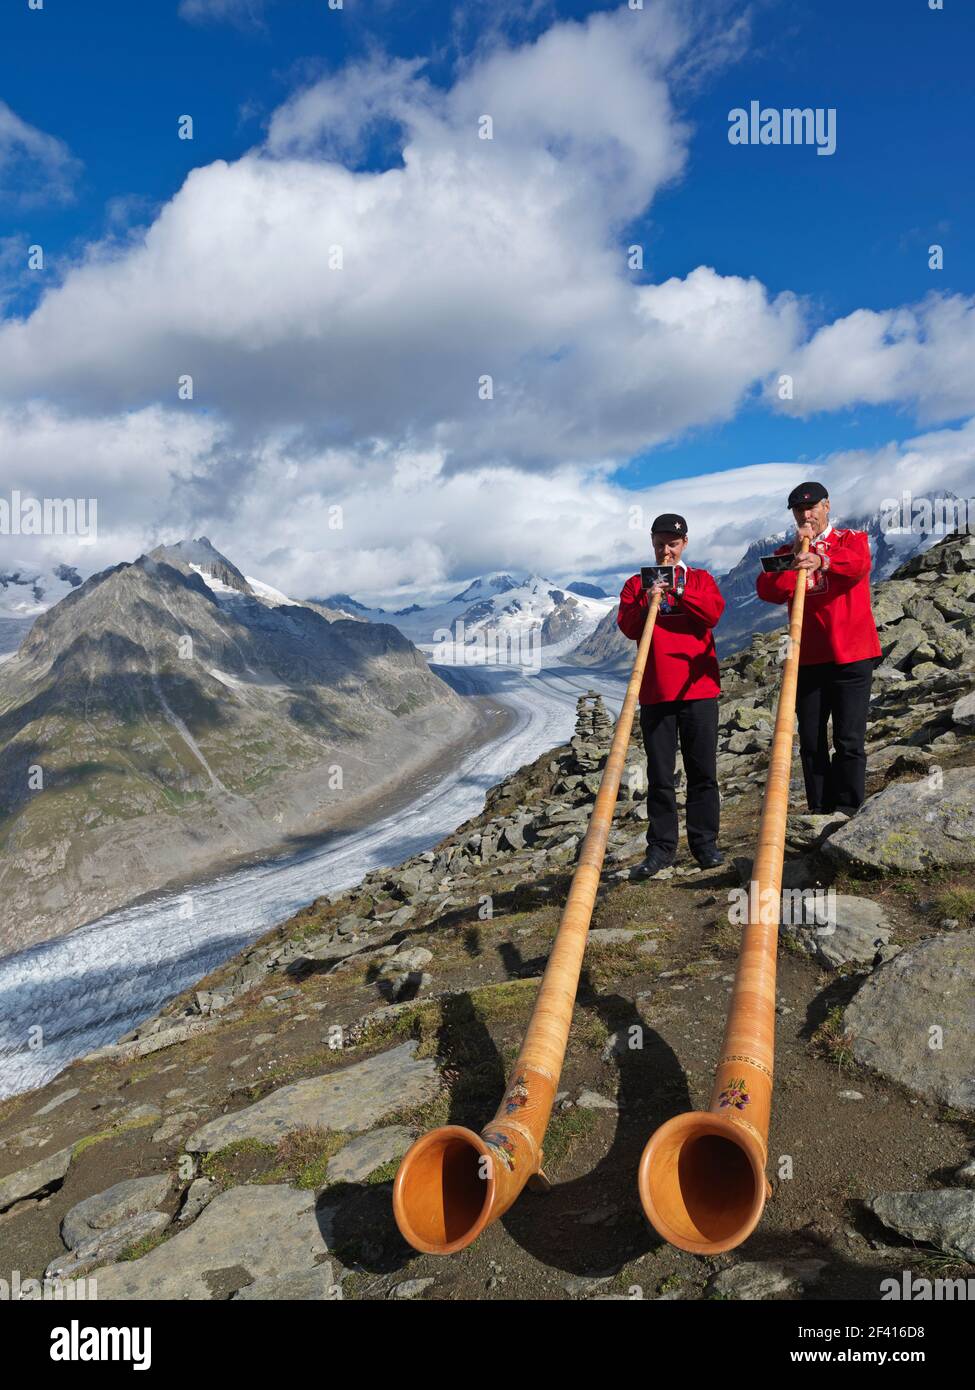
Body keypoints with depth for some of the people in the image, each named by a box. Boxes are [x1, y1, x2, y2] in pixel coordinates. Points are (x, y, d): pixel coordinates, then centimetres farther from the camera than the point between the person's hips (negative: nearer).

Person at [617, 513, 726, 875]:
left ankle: (705, 842, 10)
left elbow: (713, 613, -7)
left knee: (703, 771, 2)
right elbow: (627, 627, -2)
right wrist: (646, 601, -18)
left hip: (698, 689, 0)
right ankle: (661, 846, 8)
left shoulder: (700, 579, 12)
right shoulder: (636, 584, 12)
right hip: (655, 692, 0)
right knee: (659, 774, 3)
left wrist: (677, 590, -16)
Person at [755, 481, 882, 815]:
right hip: (808, 658, 3)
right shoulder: (785, 553, 14)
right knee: (811, 741, 5)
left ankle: (847, 813, 3)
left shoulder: (852, 539, 6)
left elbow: (859, 564, -19)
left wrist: (822, 561, -39)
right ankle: (819, 813, 13)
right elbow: (767, 590, -4)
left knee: (849, 740, -4)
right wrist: (796, 558, -15)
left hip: (851, 656, -3)